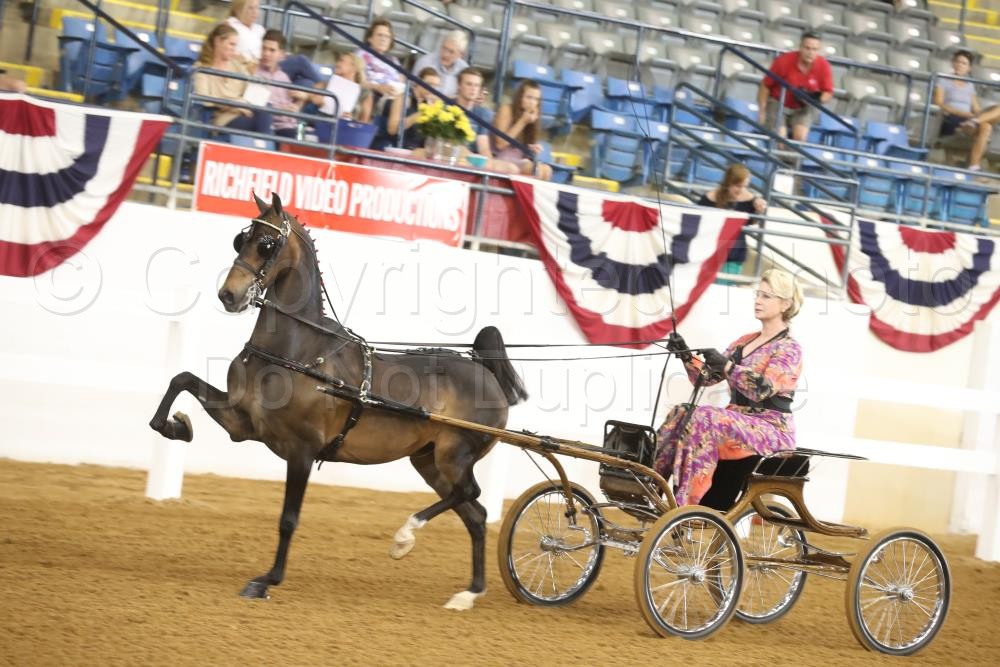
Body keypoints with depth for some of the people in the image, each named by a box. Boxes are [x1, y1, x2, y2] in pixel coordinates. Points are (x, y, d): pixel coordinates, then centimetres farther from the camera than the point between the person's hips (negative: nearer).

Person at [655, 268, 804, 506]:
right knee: (680, 414, -15)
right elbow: (707, 377, 10)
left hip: (771, 430, -7)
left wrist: (727, 366, -31)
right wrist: (686, 356, -7)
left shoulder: (789, 348, -6)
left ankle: (686, 504, -34)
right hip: (738, 422, 7)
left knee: (704, 418, -30)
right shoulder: (744, 342, 17)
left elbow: (762, 389, -21)